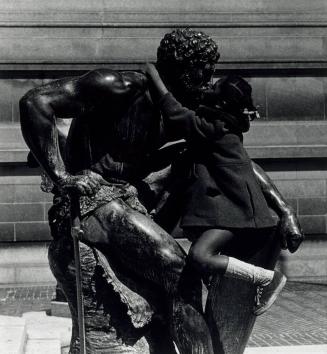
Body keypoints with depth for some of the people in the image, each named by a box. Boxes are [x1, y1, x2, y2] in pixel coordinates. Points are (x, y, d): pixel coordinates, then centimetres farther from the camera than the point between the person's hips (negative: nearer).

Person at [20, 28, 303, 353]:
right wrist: (59, 176, -23)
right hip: (92, 200, -8)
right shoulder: (118, 89, -12)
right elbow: (34, 101, -19)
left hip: (131, 202, 8)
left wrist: (283, 210, 4)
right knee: (176, 268, -23)